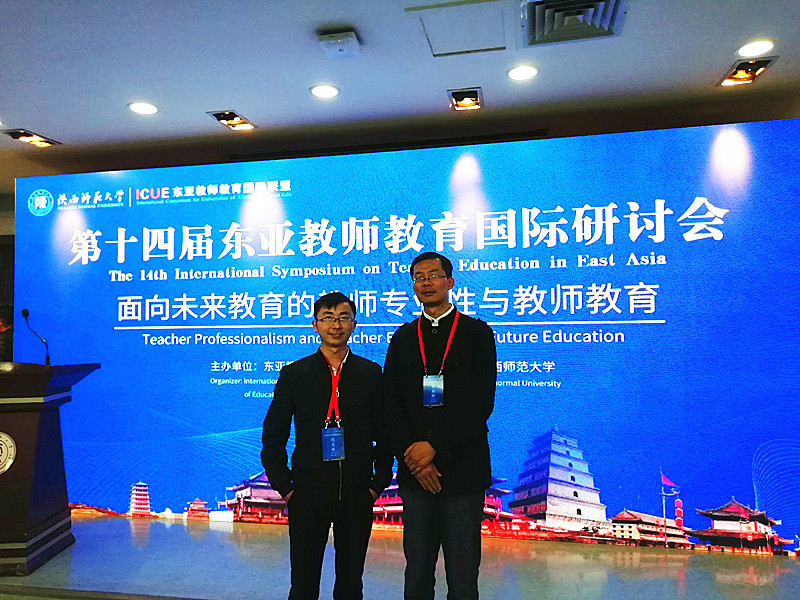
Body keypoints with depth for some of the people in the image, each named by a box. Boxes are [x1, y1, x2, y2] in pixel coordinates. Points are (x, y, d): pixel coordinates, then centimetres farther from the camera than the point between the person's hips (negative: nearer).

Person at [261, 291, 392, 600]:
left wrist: (379, 481, 0)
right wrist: (283, 485, -2)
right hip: (308, 493, -1)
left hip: (357, 494, 1)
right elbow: (273, 436, 4)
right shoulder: (294, 374, 0)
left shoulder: (371, 373, 2)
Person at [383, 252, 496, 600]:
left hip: (462, 470, -3)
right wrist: (413, 457, -8)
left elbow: (481, 403, -8)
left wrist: (435, 447, -14)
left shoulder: (477, 334, 1)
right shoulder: (402, 339, 11)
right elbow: (391, 406, 4)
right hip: (415, 473, 3)